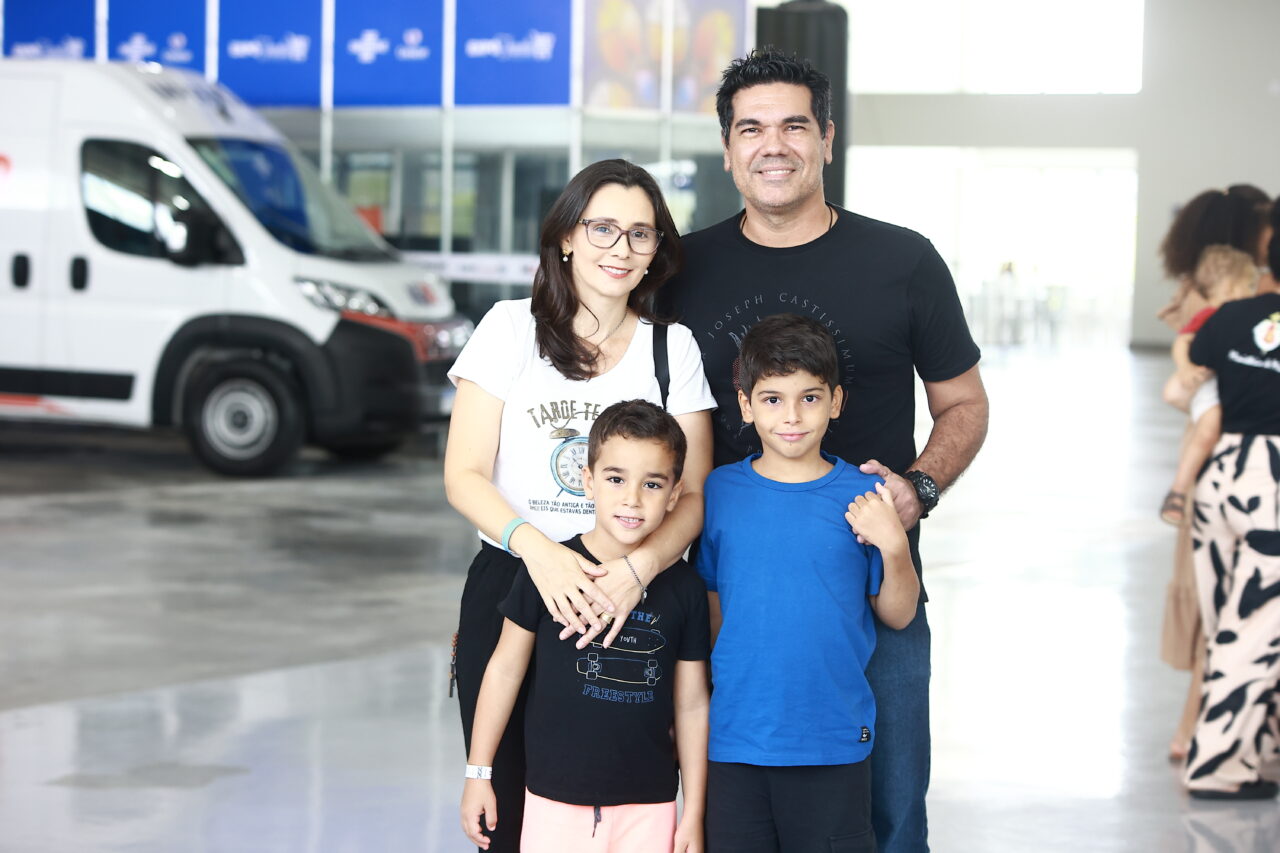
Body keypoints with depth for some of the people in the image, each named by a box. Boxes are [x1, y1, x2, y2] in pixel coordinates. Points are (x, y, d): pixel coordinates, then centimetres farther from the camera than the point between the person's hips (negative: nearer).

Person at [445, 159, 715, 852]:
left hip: (628, 598, 1)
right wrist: (537, 546, -21)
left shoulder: (674, 348, 7)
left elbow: (692, 497, 1)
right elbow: (464, 475, -3)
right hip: (511, 581, -1)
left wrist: (637, 569, -20)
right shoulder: (512, 328, 2)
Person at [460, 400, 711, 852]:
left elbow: (691, 705, 6)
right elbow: (505, 669, 4)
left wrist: (694, 813, 7)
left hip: (648, 808, 1)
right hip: (556, 802, -1)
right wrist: (478, 772, 5)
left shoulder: (684, 589, 0)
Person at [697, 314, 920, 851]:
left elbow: (897, 615, 3)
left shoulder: (861, 497, -1)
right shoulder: (720, 491, 2)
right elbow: (709, 611, 10)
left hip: (833, 745, -1)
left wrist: (893, 546, -13)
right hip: (735, 737, 1)